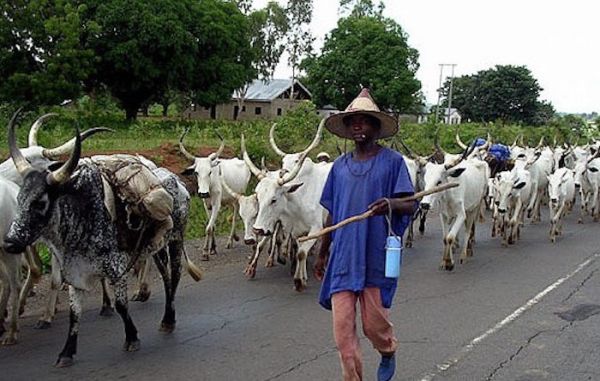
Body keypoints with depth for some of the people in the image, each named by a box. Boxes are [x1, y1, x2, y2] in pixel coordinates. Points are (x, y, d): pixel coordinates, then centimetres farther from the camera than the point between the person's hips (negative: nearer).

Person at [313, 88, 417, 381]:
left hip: (377, 257, -3)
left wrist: (392, 204, -29)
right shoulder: (340, 166, 10)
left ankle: (388, 354, 39)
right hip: (343, 258, 3)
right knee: (342, 326, -1)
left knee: (374, 323, 6)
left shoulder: (392, 161, -2)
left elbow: (411, 204, -6)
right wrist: (322, 254, 18)